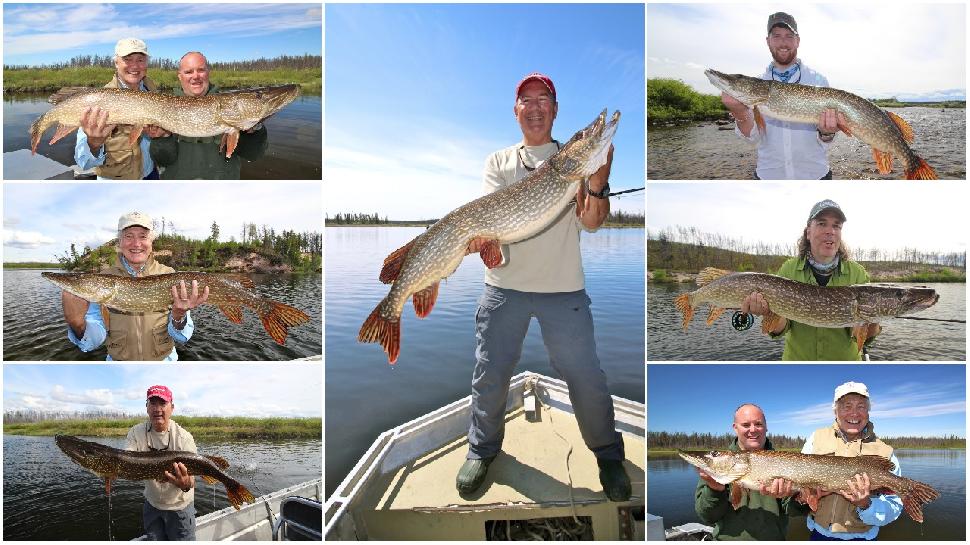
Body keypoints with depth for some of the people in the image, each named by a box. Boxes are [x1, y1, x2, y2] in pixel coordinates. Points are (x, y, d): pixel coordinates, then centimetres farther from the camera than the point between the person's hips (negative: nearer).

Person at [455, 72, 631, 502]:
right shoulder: (499, 162, 11)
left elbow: (591, 222, -5)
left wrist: (598, 180, -23)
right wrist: (477, 236, -23)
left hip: (564, 289, -1)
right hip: (504, 286, 1)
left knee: (586, 377, 2)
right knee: (489, 374, 8)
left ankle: (608, 455, 24)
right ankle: (481, 450, 31)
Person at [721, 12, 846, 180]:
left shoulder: (818, 81, -2)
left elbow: (823, 141, -6)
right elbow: (754, 136, -9)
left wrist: (827, 133, -28)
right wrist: (740, 113, -27)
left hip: (814, 173, -1)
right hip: (769, 175, 1)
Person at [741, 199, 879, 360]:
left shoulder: (857, 273, -10)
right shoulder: (788, 269, -10)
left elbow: (859, 334, -14)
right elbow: (781, 328, -13)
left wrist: (872, 326, -35)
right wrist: (770, 312, -34)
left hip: (845, 359, 0)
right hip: (796, 358, 0)